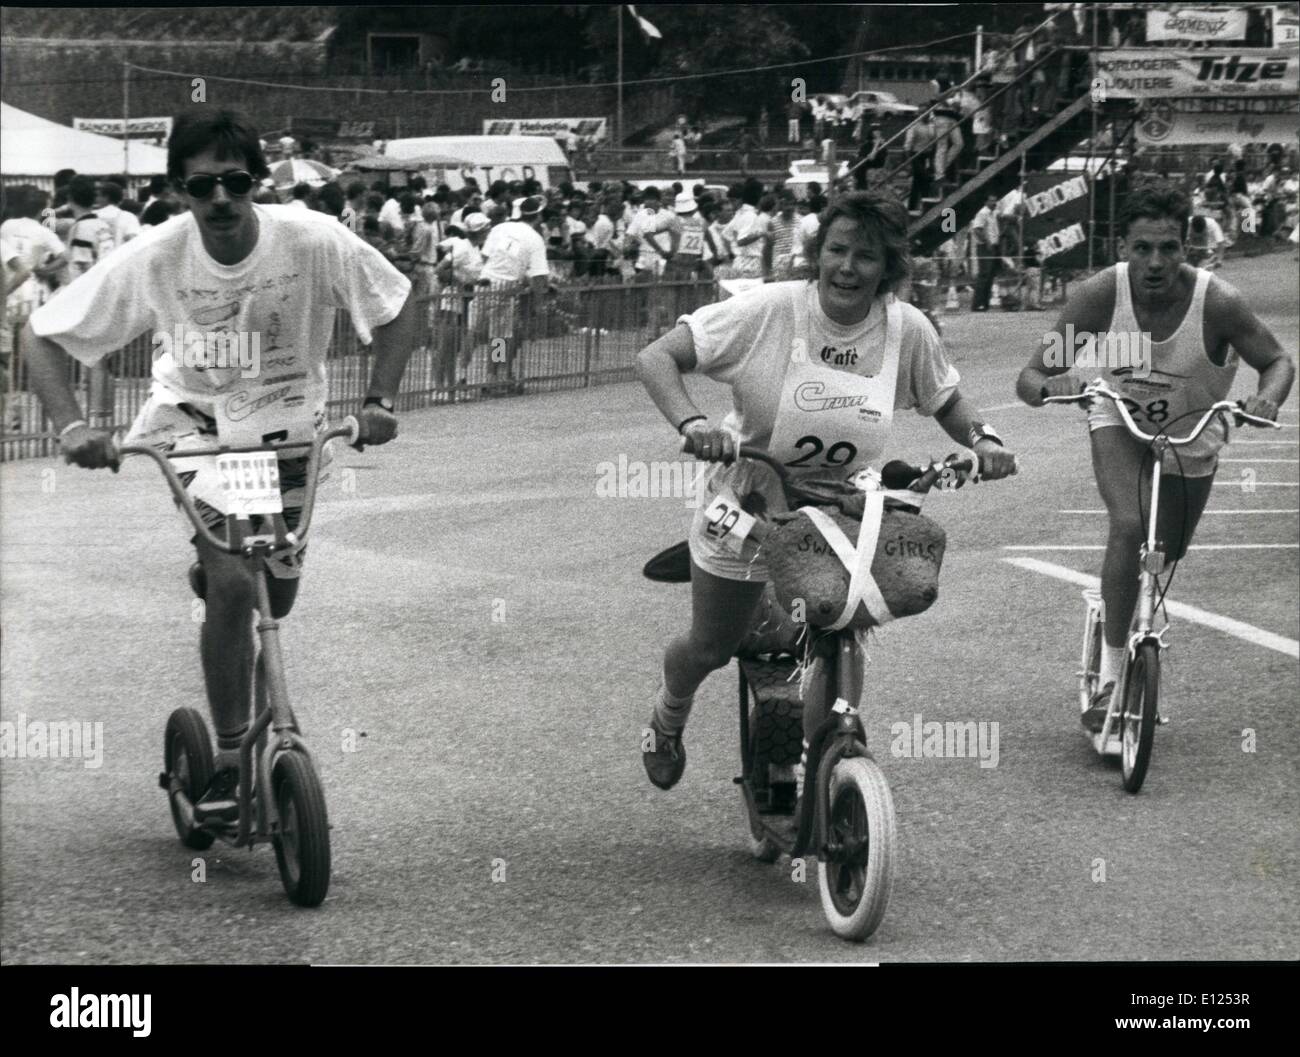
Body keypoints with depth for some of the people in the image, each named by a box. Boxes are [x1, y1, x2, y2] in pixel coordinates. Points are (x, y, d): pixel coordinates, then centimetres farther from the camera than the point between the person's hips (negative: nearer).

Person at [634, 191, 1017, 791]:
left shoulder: (907, 330, -13)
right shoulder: (769, 311, -23)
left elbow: (944, 401, 7)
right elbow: (655, 358, -24)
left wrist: (981, 439, -13)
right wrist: (691, 422, -42)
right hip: (749, 504, -2)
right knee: (712, 647, 14)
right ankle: (667, 717, 48)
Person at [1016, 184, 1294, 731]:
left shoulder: (1218, 303, -30)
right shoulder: (1101, 294, -29)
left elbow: (1278, 362, -13)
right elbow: (1029, 378, -24)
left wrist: (1266, 399, -35)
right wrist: (1050, 385, -47)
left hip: (1191, 439, 2)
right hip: (1118, 423, -1)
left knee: (1165, 555, 15)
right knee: (1129, 526, -28)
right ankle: (1110, 672, -19)